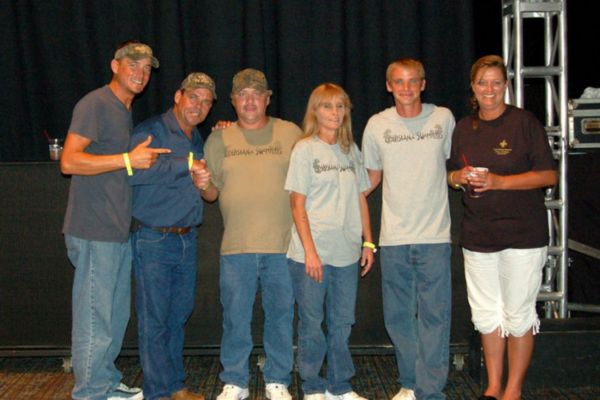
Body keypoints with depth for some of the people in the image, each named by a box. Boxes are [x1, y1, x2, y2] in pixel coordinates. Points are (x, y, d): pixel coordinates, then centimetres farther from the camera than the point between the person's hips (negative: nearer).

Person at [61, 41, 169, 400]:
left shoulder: (127, 112, 19)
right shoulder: (95, 104, -10)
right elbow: (69, 162, -20)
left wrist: (145, 160, 13)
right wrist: (129, 160, -19)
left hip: (119, 232, 10)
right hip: (95, 232, -9)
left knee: (117, 315, 17)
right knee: (95, 319, -2)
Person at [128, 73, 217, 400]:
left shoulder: (197, 139, 15)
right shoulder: (152, 131, -10)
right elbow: (133, 172, -27)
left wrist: (199, 182, 2)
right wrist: (186, 165, -26)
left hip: (187, 238, 8)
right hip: (154, 240, -7)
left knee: (179, 315, 14)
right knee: (154, 320, -1)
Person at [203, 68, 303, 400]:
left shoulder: (291, 134, 5)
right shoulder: (218, 140, 9)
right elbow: (211, 192, 12)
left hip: (282, 245, -1)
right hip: (236, 247, 1)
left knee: (281, 316, 8)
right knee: (235, 317, 6)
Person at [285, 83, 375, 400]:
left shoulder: (351, 150, 11)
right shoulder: (305, 149, -3)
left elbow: (361, 198, 14)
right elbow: (297, 204, -7)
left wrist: (368, 242, 9)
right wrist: (309, 251, -13)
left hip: (346, 253, 5)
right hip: (311, 254, -4)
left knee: (342, 323, 12)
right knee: (311, 323, 4)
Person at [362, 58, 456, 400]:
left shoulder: (444, 118, 3)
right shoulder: (377, 125, 4)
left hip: (435, 236, -1)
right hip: (394, 237, 2)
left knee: (434, 314, -3)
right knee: (398, 316, 8)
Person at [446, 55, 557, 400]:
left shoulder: (525, 122, -6)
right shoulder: (464, 128, 10)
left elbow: (548, 175, -9)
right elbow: (453, 175, 19)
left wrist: (499, 181, -19)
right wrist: (460, 177, -5)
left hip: (523, 232, -5)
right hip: (478, 235, 5)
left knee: (518, 313, 2)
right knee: (486, 313, 11)